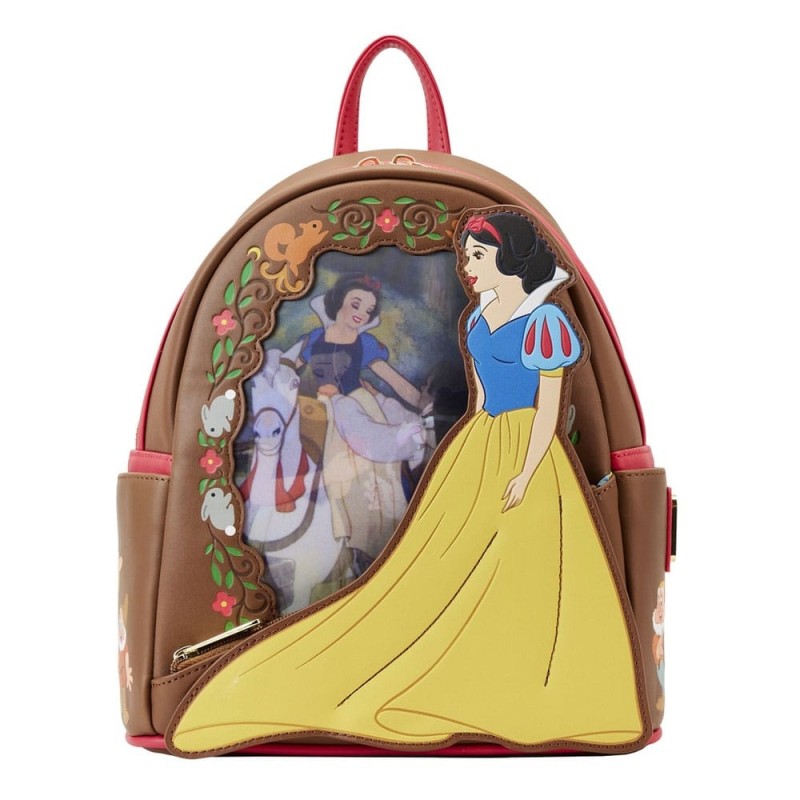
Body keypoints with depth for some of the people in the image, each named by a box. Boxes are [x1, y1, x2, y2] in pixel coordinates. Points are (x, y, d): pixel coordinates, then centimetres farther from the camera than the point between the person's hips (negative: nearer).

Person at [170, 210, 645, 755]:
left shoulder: (544, 320, -14)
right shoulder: (482, 316, 10)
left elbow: (551, 404, -15)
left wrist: (526, 473, -18)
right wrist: (473, 456, 17)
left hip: (525, 449, -8)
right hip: (479, 447, 8)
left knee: (523, 572, 1)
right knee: (461, 558, 11)